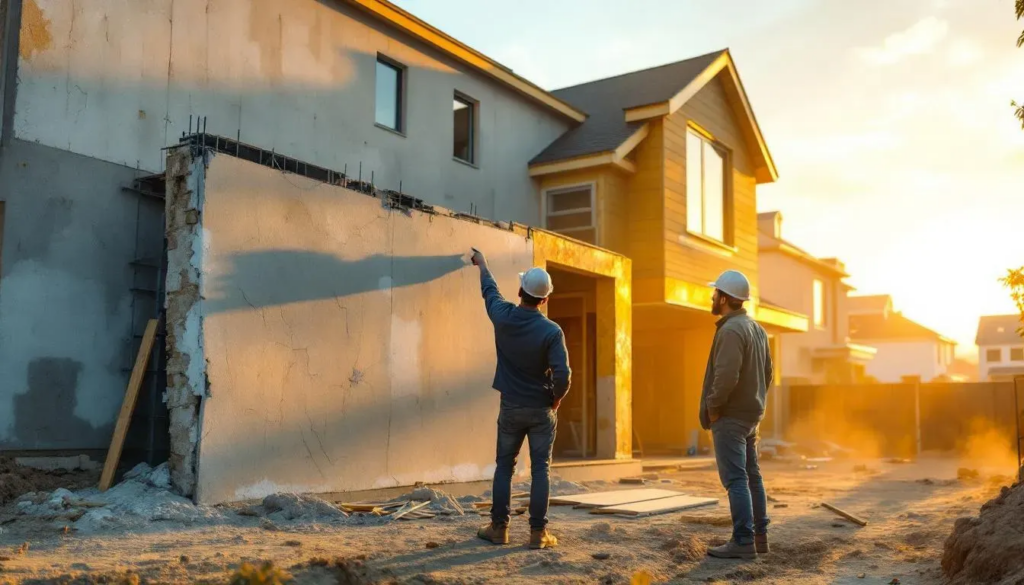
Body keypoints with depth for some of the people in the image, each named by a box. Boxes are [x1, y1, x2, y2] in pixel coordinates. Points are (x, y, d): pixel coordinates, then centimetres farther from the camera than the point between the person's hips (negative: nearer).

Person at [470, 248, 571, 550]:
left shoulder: (503, 316, -7)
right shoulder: (552, 331, -15)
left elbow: (490, 290, 15)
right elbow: (563, 375, -20)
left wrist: (482, 264, 33)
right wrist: (556, 399, 1)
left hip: (511, 408, 2)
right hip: (541, 410, -2)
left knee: (504, 466, 13)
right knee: (540, 469, 4)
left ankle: (499, 527, 17)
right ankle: (538, 532, 5)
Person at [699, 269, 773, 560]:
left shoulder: (730, 330, -18)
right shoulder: (756, 328, 12)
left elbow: (726, 376, -27)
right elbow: (766, 373, 17)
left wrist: (712, 408, -15)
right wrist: (755, 404, 17)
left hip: (730, 416, -10)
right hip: (750, 415, 10)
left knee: (735, 479, -7)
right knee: (751, 476, 14)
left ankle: (743, 541, -6)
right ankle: (759, 535, 20)